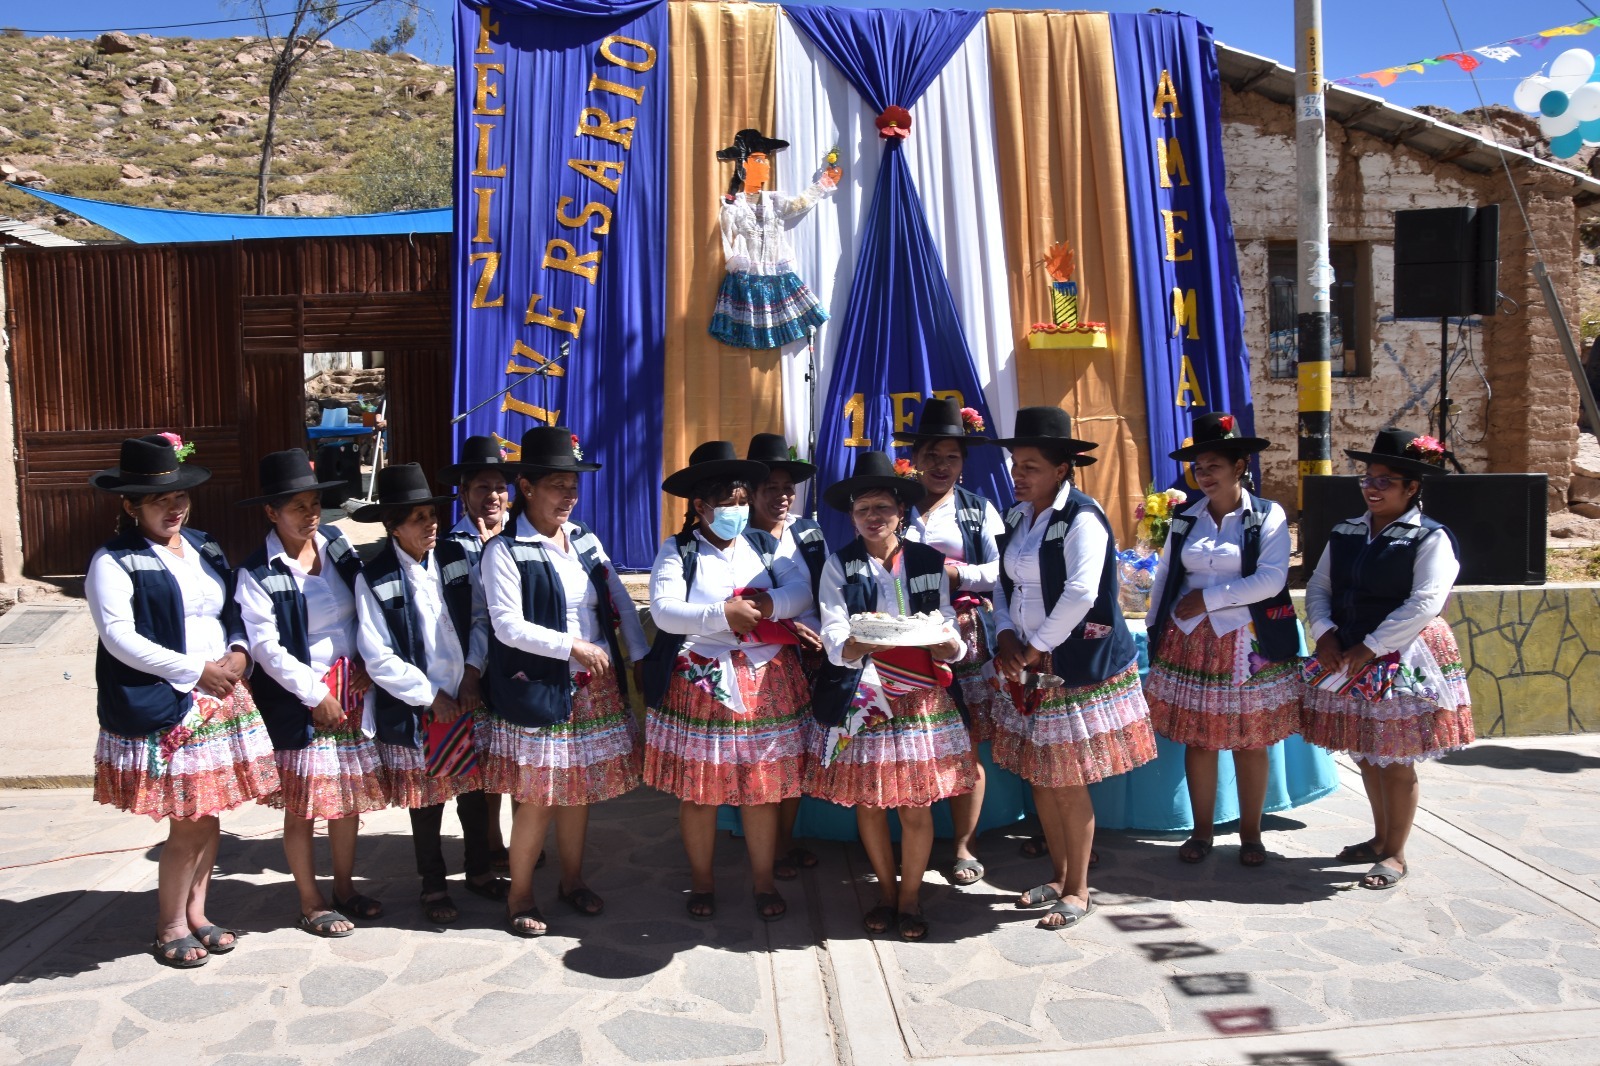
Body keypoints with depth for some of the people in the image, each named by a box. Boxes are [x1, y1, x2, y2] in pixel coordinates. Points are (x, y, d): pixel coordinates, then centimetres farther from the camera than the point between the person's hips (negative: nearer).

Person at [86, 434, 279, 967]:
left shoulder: (205, 548, 12)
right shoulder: (114, 562, -8)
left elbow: (233, 612, 16)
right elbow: (119, 637, -16)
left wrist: (238, 652, -5)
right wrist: (197, 670, -16)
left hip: (221, 699, 6)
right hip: (164, 709, -6)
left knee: (209, 814, 12)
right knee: (187, 823, -1)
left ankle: (195, 913, 29)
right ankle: (170, 928, 19)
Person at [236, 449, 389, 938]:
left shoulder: (339, 548, 3)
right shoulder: (258, 574, -12)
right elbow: (266, 647, -14)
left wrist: (366, 664, -4)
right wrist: (315, 695, -13)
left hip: (352, 692, 5)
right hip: (298, 701, -5)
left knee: (351, 794, 13)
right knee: (302, 806, 5)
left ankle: (345, 887, 30)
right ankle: (312, 903, 20)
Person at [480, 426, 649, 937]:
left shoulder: (586, 540, 8)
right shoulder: (505, 550, -10)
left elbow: (622, 603, 10)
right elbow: (508, 626, -17)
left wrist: (641, 658, 2)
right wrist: (573, 647, -18)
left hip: (596, 688, 6)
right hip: (538, 691, -5)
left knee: (580, 790, 15)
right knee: (537, 799, 1)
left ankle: (572, 880, 32)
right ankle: (520, 896, 19)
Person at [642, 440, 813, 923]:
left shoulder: (765, 544, 11)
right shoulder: (677, 551, 0)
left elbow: (802, 589, -2)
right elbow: (663, 611, -13)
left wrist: (771, 603, -21)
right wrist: (723, 615, -21)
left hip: (765, 682, 3)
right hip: (699, 682, -2)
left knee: (763, 785, 6)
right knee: (698, 790, 4)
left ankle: (763, 880, 22)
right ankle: (701, 880, 23)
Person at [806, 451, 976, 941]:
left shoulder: (930, 562, 5)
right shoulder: (839, 566, 1)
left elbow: (950, 636, 1)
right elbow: (834, 642, -9)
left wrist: (948, 644, -22)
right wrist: (865, 645, -30)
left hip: (921, 699, 0)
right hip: (862, 701, 0)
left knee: (916, 804, 3)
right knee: (868, 802, 8)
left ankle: (911, 896, 23)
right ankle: (886, 891, 30)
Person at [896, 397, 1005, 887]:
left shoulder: (980, 510, 9)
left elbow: (1002, 570, 0)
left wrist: (956, 573, -12)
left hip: (966, 640, 0)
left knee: (966, 748, 3)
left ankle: (964, 847, 16)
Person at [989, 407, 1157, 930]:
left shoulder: (1081, 518, -16)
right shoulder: (1017, 518, 8)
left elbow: (1080, 593, -26)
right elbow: (1004, 582, 13)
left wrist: (1038, 646, -18)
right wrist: (1005, 633, -5)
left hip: (1077, 667, -7)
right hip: (1028, 669, 7)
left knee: (1068, 783, 1)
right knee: (1040, 777, 14)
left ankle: (1079, 891, 19)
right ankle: (1059, 876, 32)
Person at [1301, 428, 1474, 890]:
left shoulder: (1430, 539, -8)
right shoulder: (1345, 533, 9)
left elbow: (1424, 605, -17)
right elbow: (1318, 586, 8)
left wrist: (1368, 650, -19)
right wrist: (1325, 634, -10)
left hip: (1402, 662, -5)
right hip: (1347, 659, 6)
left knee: (1396, 761, 2)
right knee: (1366, 755, 15)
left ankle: (1395, 854, 17)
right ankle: (1380, 838, 33)